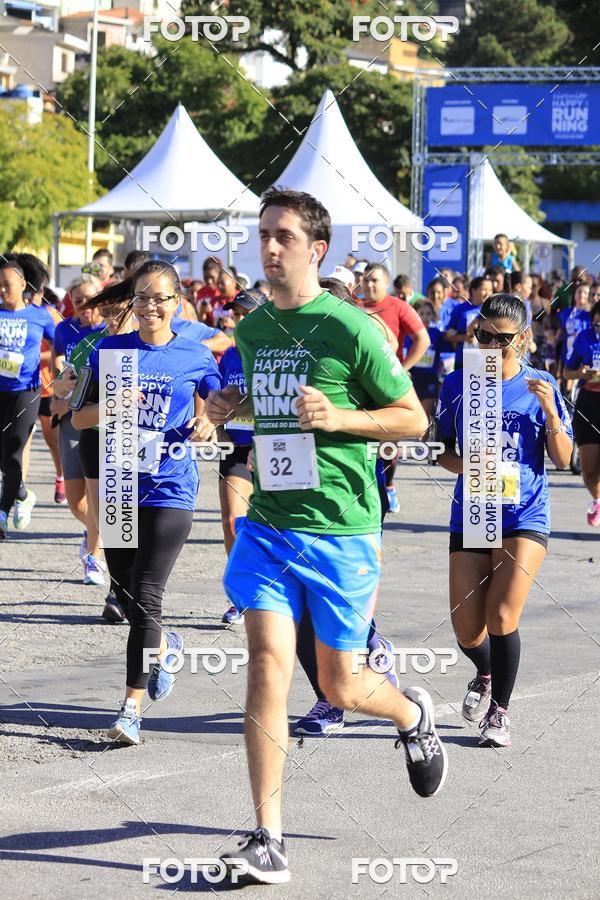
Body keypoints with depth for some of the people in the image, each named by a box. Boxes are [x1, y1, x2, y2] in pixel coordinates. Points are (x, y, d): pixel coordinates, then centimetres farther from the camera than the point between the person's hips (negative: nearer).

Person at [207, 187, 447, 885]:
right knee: (268, 664, -11)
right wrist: (231, 408, 5)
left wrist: (338, 417, -19)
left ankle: (413, 714, 43)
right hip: (267, 522, 4)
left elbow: (414, 419, -4)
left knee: (338, 686, 7)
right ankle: (268, 842, -9)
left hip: (341, 529, -4)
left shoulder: (351, 329, -10)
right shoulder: (252, 327, 8)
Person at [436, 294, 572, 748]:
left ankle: (500, 711, 4)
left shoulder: (540, 387, 0)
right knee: (467, 629, 2)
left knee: (502, 615, -16)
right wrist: (466, 466, -11)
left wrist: (549, 409, -14)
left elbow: (563, 460, 0)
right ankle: (485, 676, 38)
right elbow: (441, 451, 10)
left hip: (525, 517, -2)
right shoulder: (457, 384, 2)